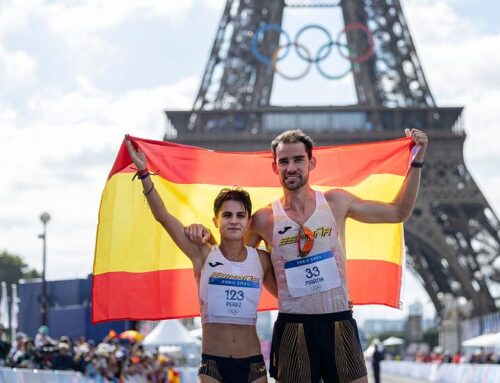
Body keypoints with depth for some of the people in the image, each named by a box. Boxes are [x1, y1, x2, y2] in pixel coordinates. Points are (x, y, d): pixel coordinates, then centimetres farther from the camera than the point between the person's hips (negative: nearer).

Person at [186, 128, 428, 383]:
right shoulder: (265, 219, 1)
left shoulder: (336, 202, 4)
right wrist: (204, 236, -5)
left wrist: (416, 161, 10)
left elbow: (399, 212, 13)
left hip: (340, 325, 1)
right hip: (293, 330, -1)